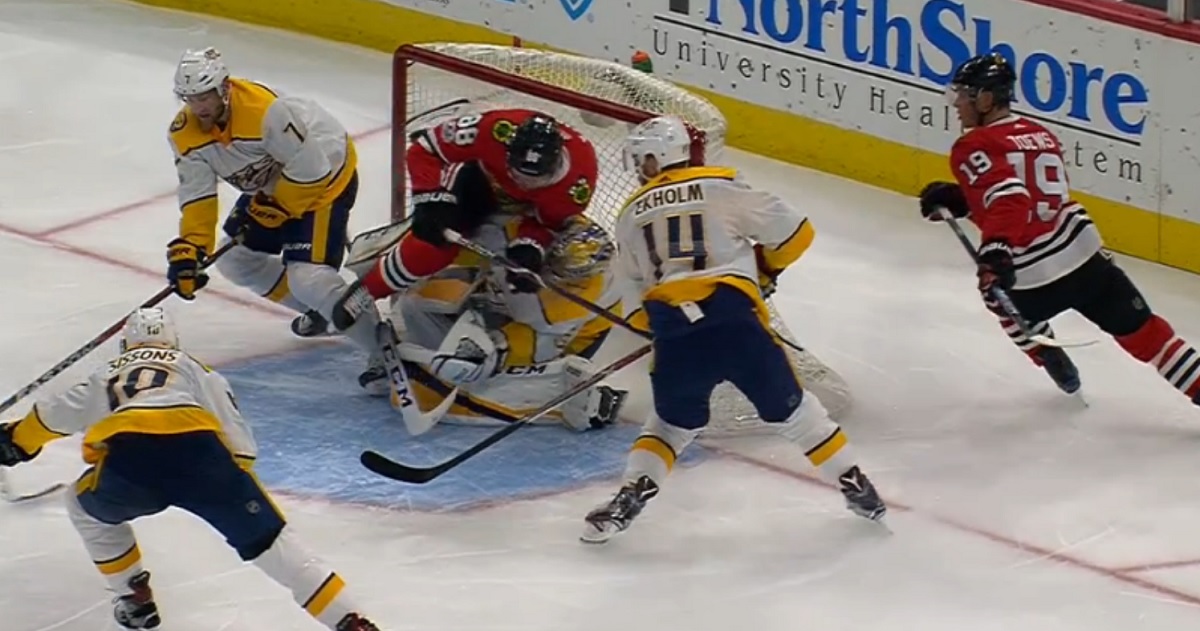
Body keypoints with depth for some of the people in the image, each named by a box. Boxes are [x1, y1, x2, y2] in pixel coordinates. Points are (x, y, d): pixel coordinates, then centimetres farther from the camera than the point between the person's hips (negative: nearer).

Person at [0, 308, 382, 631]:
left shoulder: (106, 376, 39)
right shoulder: (196, 370, 35)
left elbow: (53, 416, 48)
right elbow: (238, 441, 24)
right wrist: (233, 489, 36)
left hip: (126, 460, 0)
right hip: (198, 450, 0)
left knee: (87, 507, 34)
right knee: (268, 542, 7)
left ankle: (136, 599, 32)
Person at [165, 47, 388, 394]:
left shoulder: (265, 111, -36)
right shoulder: (185, 134, -12)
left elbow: (311, 165, -31)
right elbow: (197, 196, -11)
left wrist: (277, 207, -21)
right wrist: (189, 249, -23)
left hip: (325, 174, -9)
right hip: (271, 187, 9)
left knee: (308, 275, -21)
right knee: (234, 258, 13)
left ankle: (383, 351, -12)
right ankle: (319, 311, 30)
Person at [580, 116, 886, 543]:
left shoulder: (632, 215, 17)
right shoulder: (721, 187, 8)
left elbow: (636, 291, 20)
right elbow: (794, 232, 9)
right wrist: (764, 269, 28)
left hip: (671, 327, 2)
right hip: (732, 315, -2)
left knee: (674, 420, 23)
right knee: (789, 407, 14)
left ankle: (633, 494, 7)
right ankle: (854, 486, 20)